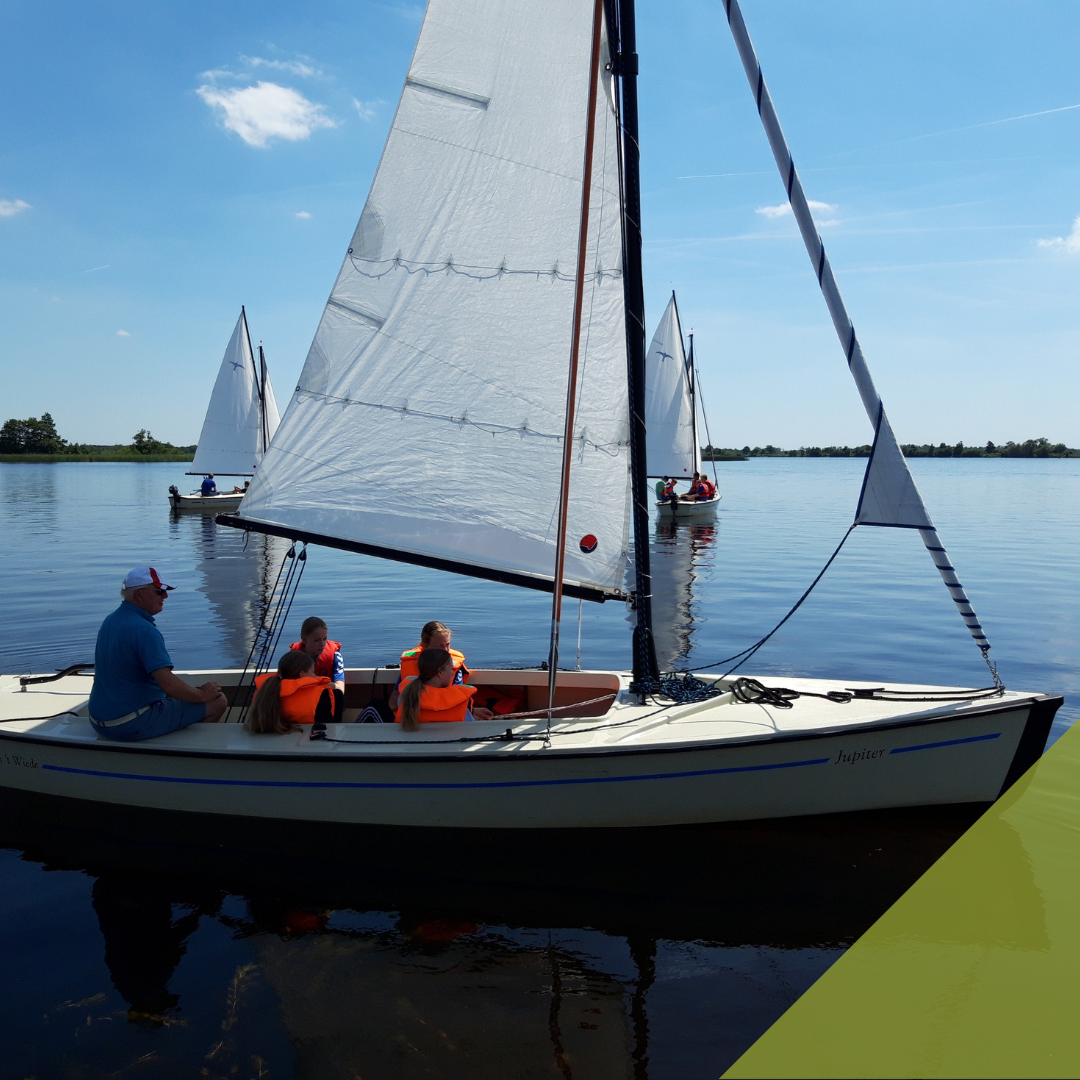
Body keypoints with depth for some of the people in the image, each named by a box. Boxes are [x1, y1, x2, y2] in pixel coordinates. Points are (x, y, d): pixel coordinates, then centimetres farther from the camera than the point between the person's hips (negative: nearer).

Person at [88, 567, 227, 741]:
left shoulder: (109, 621, 6)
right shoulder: (145, 630, -23)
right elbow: (169, 684, -29)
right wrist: (202, 694, -11)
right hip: (133, 726, -10)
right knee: (218, 702, -5)